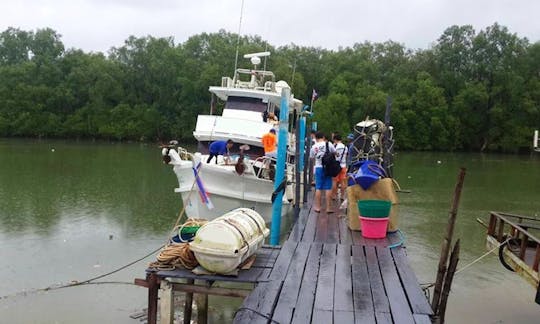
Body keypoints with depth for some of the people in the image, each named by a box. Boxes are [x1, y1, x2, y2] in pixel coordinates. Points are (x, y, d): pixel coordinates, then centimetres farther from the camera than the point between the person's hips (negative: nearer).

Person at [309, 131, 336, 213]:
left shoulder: (314, 147, -2)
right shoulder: (328, 144, -5)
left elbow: (311, 157, 6)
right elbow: (334, 152, 6)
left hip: (318, 168, 1)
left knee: (318, 188, 8)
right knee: (328, 188, 3)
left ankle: (318, 207, 13)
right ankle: (328, 208, 4)